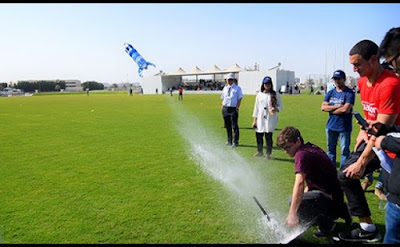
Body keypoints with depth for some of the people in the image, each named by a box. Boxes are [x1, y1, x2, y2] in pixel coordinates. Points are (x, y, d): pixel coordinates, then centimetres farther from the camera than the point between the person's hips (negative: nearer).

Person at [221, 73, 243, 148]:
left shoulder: (237, 88, 1)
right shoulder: (225, 88, 14)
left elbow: (239, 99, -3)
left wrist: (237, 108, -12)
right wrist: (222, 106, 7)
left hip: (233, 109, -5)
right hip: (225, 109, 5)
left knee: (234, 126, -5)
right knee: (227, 126, 11)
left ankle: (235, 142, 3)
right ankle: (229, 141, 22)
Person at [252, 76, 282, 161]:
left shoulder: (275, 94, 2)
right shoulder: (259, 94, 11)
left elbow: (280, 106, 4)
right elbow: (256, 107, 11)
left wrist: (276, 109, -19)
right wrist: (254, 120, 7)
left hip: (270, 119, -3)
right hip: (260, 119, 3)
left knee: (269, 136, -4)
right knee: (259, 136, 9)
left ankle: (268, 154, 10)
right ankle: (259, 152, 29)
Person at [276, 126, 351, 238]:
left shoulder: (302, 154, -22)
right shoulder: (311, 147, 8)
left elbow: (299, 182, -34)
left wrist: (292, 214, -39)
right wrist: (305, 192, 16)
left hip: (331, 197, -10)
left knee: (294, 201, -28)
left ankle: (325, 223, -9)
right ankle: (338, 211, 23)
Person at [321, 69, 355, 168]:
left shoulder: (349, 93, -8)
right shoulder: (330, 92, 9)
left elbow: (346, 109, -19)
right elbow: (323, 107, -2)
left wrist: (331, 109, -6)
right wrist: (337, 106, -14)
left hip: (344, 127, -6)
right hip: (331, 126, 6)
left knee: (345, 151, 2)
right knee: (330, 149, 15)